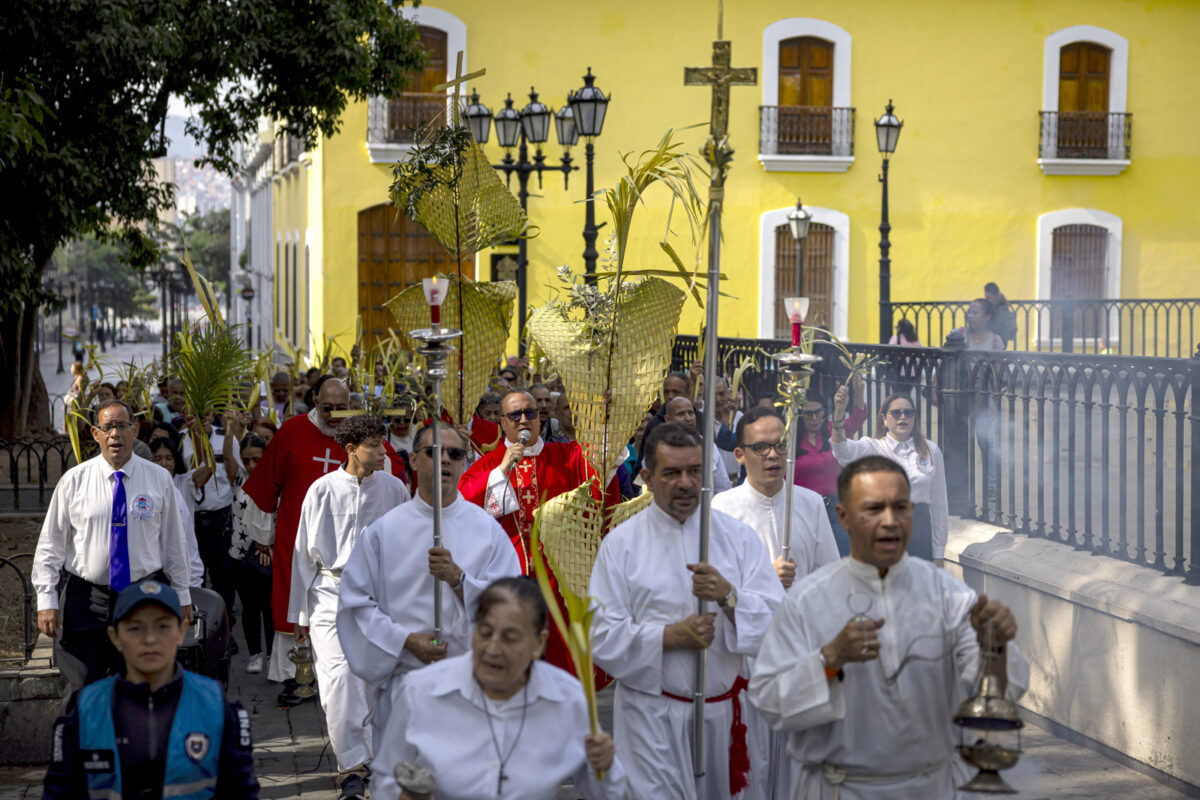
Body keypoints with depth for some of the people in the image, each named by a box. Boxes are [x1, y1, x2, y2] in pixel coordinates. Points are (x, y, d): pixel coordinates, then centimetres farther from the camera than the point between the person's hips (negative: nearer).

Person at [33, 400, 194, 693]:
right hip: (86, 600, -1)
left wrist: (181, 595, 9)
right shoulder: (74, 481, 0)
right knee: (84, 689, -6)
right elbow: (51, 544, 2)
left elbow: (174, 541, 8)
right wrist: (46, 600, -4)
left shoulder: (159, 479, 2)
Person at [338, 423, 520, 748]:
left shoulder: (487, 529, 6)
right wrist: (406, 640, -10)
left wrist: (458, 578, -16)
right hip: (403, 682, 0)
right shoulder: (383, 531, 5)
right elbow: (355, 603, 2)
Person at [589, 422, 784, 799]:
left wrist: (729, 596, -21)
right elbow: (602, 637, -7)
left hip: (725, 710, 2)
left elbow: (777, 621, -3)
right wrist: (671, 635, -18)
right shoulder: (621, 543, 0)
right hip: (653, 716, -2)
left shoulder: (737, 537, 5)